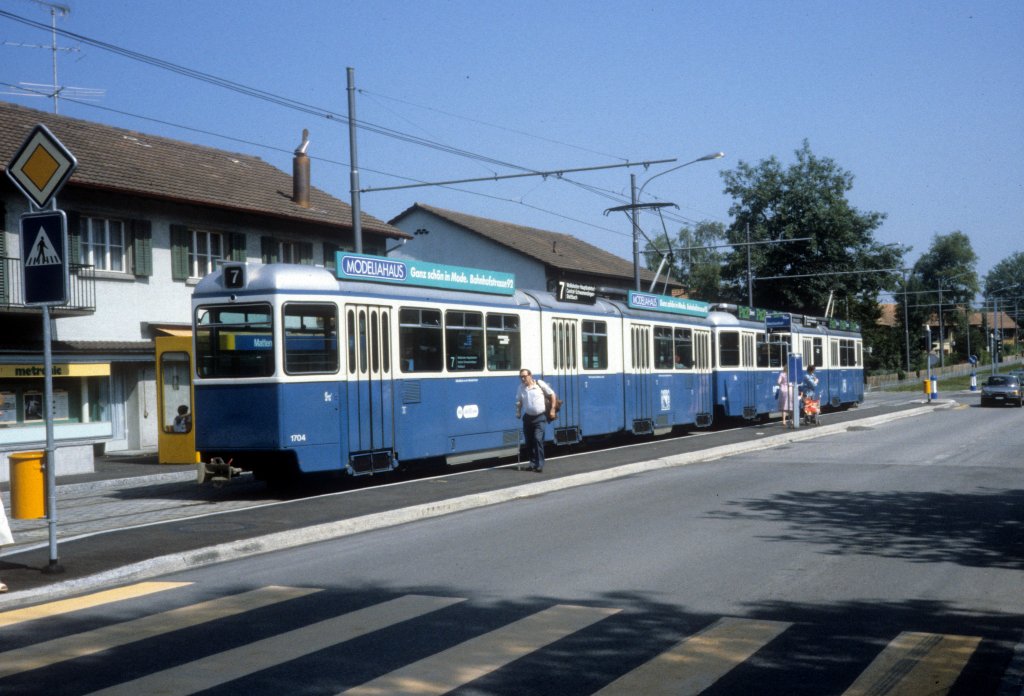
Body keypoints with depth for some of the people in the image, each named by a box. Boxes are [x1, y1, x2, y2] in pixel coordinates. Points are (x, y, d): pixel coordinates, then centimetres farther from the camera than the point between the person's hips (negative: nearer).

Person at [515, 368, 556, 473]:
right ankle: (533, 463, 20)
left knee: (538, 439, -16)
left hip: (540, 417, -4)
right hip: (528, 417, 4)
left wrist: (552, 409, -3)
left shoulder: (539, 383, -7)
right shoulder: (521, 387, 4)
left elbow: (552, 394, 0)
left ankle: (540, 465, -13)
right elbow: (518, 401, 16)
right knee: (529, 442, 6)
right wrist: (518, 412, 1)